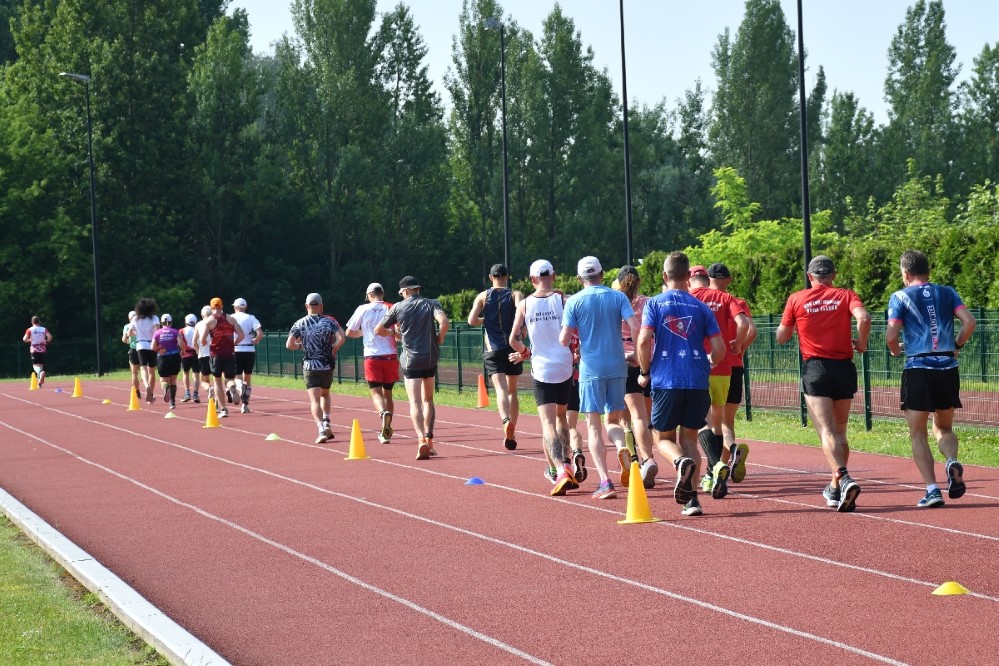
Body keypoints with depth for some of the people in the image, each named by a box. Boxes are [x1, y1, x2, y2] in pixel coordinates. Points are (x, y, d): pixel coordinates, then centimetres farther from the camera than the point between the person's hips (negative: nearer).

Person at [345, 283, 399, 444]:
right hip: (390, 356, 2)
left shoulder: (363, 310, 2)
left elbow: (349, 332, 8)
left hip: (372, 357, -2)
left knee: (376, 392, -5)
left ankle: (384, 413, -37)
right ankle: (386, 431, 13)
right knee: (387, 393, 14)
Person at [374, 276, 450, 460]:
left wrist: (394, 333, 25)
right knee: (428, 400, 20)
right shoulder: (431, 304, 1)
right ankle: (429, 438, 15)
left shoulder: (398, 307, 2)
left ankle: (422, 439, -29)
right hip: (430, 358, 2)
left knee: (415, 403, -9)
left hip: (410, 360, -2)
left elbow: (378, 330, 7)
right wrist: (439, 338, 1)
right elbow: (444, 322, -17)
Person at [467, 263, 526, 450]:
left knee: (501, 389, -14)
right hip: (513, 348, 1)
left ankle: (506, 420, -42)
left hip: (493, 349, -1)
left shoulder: (483, 296, 5)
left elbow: (472, 320, -5)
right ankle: (511, 434, 18)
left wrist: (486, 320, 14)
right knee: (512, 391, 15)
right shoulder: (515, 295, 3)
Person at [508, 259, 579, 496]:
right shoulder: (563, 300, -2)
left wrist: (525, 353, 21)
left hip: (541, 369, -1)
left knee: (548, 423, -6)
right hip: (565, 367, 1)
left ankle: (560, 468, -24)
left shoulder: (524, 304, 0)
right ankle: (566, 464, 23)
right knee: (561, 417, 21)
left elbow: (514, 340, 0)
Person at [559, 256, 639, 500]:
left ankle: (605, 482, -7)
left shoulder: (574, 301, -1)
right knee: (613, 418, 18)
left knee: (593, 425, 3)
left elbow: (564, 339, -6)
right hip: (618, 367, 2)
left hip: (591, 368, -2)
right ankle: (622, 447, -16)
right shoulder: (618, 297, 3)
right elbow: (635, 328, -7)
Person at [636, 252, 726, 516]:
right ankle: (691, 498, 3)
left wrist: (645, 372, 4)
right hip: (697, 383, 2)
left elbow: (644, 340, -11)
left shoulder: (655, 304, 0)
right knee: (689, 437, 14)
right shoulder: (701, 307, 6)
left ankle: (681, 462, -22)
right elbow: (719, 349, 2)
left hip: (665, 382, -2)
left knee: (663, 437, 12)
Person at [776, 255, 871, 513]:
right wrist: (861, 343, 2)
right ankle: (835, 489, 22)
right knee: (840, 431, 17)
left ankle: (843, 479, -33)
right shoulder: (845, 296, 5)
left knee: (826, 431, -11)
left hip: (815, 368, -2)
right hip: (844, 367, 2)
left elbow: (781, 337, 10)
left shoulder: (796, 299, 5)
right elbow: (863, 317, -14)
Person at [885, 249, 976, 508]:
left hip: (918, 368, -3)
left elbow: (891, 335, -7)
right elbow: (969, 322, -1)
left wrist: (896, 350, 14)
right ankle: (952, 461, -13)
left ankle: (932, 490, -8)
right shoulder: (947, 293, 11)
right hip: (948, 369, 3)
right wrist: (956, 346, 14)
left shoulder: (900, 297, 2)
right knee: (944, 428, 19)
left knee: (918, 433, 5)